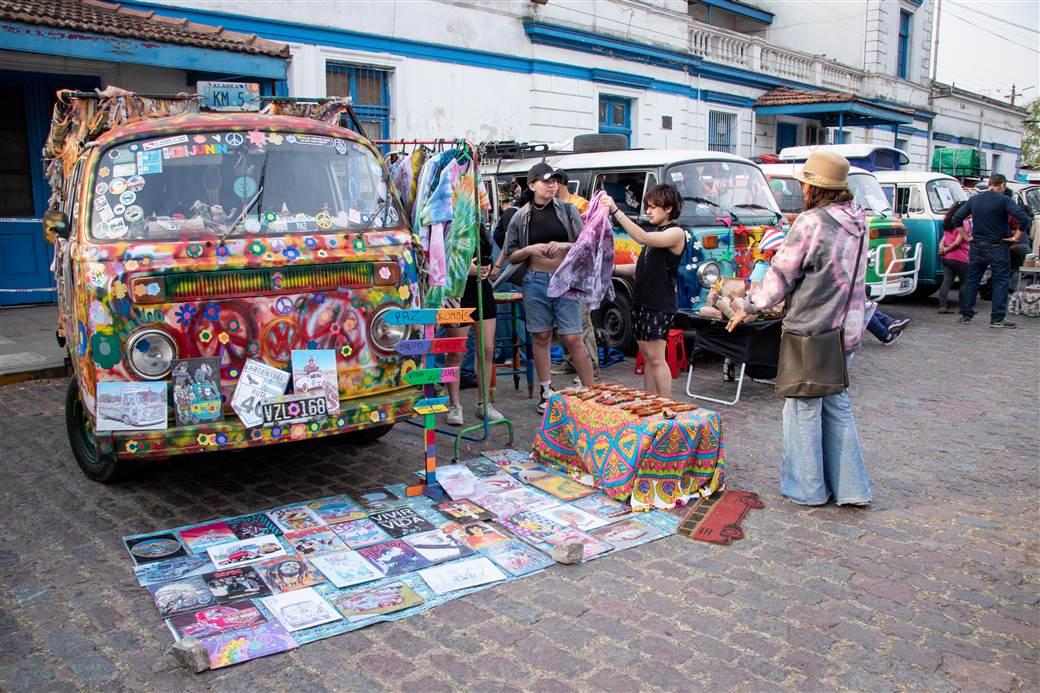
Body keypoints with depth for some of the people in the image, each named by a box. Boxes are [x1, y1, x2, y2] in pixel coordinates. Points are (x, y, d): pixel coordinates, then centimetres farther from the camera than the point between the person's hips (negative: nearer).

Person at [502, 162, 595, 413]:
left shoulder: (568, 210, 5)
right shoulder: (521, 217, 5)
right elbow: (511, 255, 7)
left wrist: (565, 246, -13)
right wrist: (530, 249, -11)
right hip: (536, 281, 1)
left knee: (573, 339, -4)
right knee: (541, 337, 7)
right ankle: (547, 392, 18)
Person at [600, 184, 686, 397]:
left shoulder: (676, 233, -9)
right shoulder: (656, 233, 18)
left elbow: (642, 238, -26)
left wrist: (616, 211, -29)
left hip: (660, 304, -9)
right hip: (643, 300, 9)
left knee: (656, 358, -8)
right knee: (648, 357, 10)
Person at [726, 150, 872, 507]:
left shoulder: (811, 223, -17)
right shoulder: (856, 221, 6)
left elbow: (780, 276, -12)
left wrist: (749, 307, 1)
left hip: (811, 330, -7)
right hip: (847, 328, 7)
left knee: (804, 408, 6)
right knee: (837, 404, 17)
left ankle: (807, 488, 17)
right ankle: (850, 488, 22)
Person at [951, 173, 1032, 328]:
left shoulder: (974, 199, 4)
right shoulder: (1003, 200, -11)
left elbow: (956, 219, 4)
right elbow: (1024, 218, -20)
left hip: (976, 247, 4)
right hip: (997, 247, -4)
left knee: (972, 280, 11)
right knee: (1000, 282, 3)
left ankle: (966, 315, 13)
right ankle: (997, 318, 1)